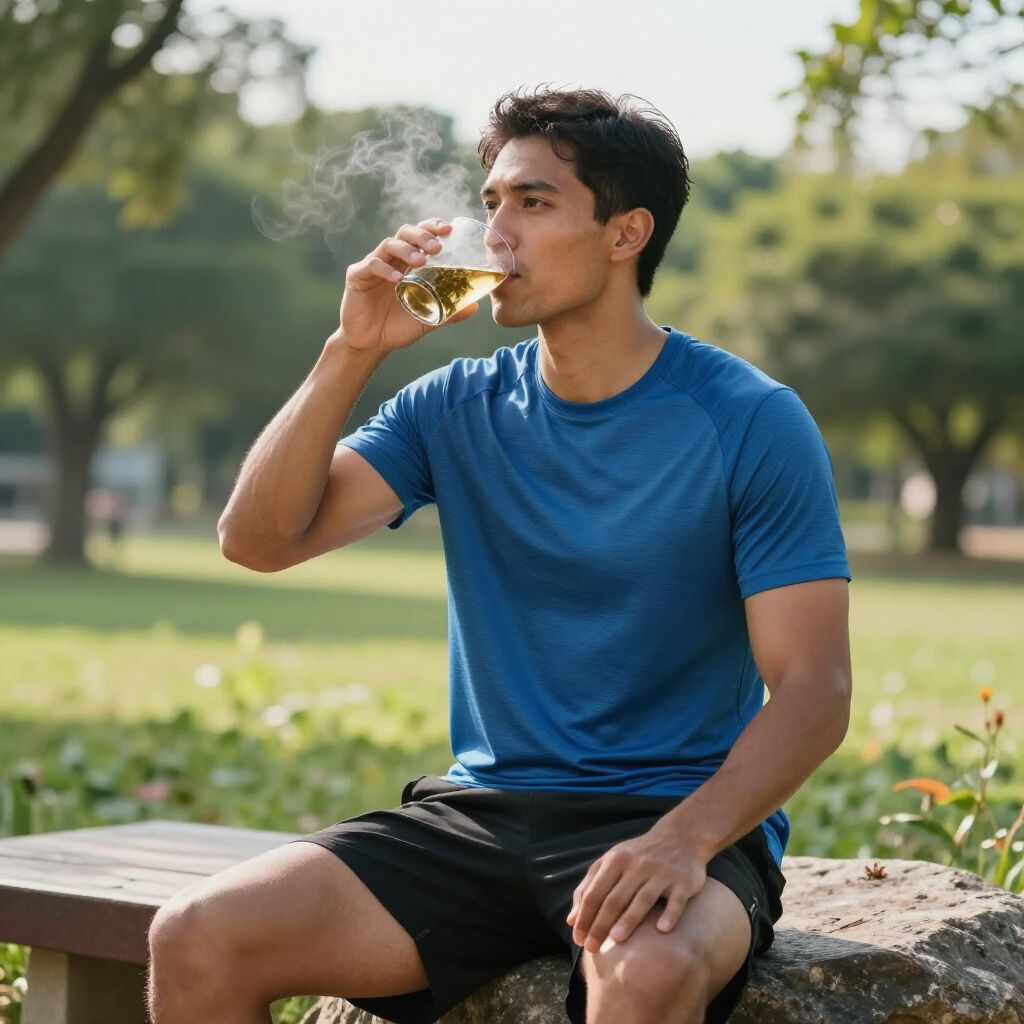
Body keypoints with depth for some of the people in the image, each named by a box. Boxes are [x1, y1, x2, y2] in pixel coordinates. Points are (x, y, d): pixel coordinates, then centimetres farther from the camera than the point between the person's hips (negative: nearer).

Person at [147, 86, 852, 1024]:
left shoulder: (751, 425, -5)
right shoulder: (459, 408, 8)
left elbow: (813, 690, -11)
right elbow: (259, 540, 0)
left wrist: (683, 840, -27)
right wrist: (353, 351, -10)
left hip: (668, 816, -4)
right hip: (480, 811, 4)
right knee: (194, 941, -15)